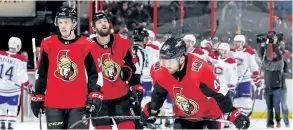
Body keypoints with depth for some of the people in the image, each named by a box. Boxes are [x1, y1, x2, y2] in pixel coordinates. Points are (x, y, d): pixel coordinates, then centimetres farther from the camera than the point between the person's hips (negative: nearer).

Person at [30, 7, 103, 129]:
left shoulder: (85, 45, -1)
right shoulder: (48, 44, 4)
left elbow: (95, 72, 4)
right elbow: (41, 73, 13)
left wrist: (94, 95, -5)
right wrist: (37, 96, 12)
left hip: (79, 104, -2)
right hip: (53, 103, 2)